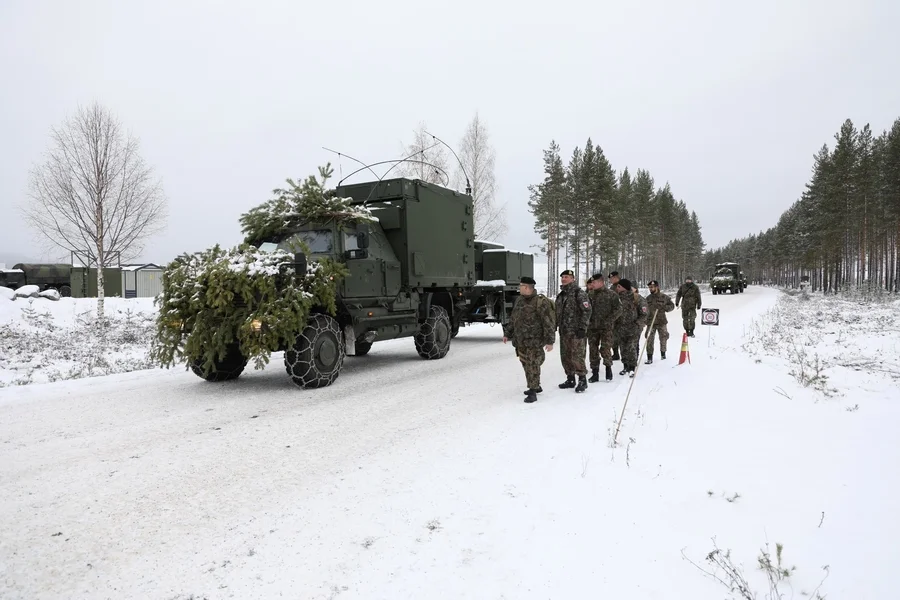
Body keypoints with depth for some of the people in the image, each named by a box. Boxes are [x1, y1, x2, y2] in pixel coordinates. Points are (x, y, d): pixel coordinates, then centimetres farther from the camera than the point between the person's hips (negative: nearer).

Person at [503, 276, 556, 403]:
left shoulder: (540, 302, -14)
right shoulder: (519, 300, 10)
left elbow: (548, 323, -15)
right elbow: (513, 319, 21)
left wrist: (550, 341, -17)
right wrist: (507, 334, 22)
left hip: (534, 340, -8)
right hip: (520, 340, 8)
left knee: (532, 365, -6)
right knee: (526, 364, 15)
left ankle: (533, 392, -1)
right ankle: (535, 386, 31)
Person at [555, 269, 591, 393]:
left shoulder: (579, 293, -9)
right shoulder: (560, 295, 16)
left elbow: (586, 311, -14)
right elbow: (558, 313, 25)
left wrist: (582, 328, -19)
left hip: (576, 332, -8)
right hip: (564, 332, 8)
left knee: (577, 357, -8)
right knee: (565, 357, 12)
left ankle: (582, 380, 5)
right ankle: (570, 379, 24)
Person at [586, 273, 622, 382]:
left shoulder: (611, 294, -3)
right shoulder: (590, 294, 9)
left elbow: (618, 309, -6)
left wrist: (608, 320, -13)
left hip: (606, 327, -4)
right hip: (592, 327, 4)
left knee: (605, 349, -5)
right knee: (593, 350, 5)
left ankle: (608, 368, 18)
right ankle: (595, 373, 13)